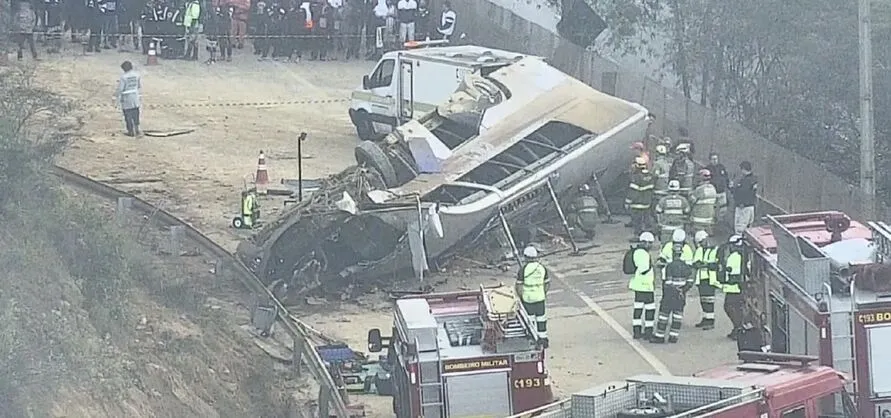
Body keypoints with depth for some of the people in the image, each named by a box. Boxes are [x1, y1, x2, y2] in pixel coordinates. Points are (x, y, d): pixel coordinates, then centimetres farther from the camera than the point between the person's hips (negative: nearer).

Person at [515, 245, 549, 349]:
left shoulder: (523, 270, -13)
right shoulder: (542, 268, -2)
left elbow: (519, 286, -11)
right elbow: (547, 284, 5)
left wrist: (521, 296, 3)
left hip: (527, 299, -3)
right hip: (540, 298, 3)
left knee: (530, 320, 9)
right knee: (541, 319, 12)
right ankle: (543, 340, 18)